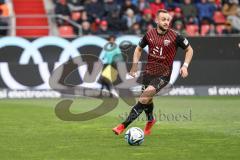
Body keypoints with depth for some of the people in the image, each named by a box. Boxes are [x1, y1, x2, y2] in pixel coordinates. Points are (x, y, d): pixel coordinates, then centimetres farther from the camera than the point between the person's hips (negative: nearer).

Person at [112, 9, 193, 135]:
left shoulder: (175, 36, -11)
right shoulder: (149, 34, -2)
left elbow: (189, 50, 3)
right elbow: (139, 49, 17)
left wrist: (185, 66, -10)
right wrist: (134, 66, 8)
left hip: (163, 74, -4)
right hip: (148, 72, 4)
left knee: (144, 99, -20)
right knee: (147, 101, 17)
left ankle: (124, 125, -19)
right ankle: (150, 120, 50)